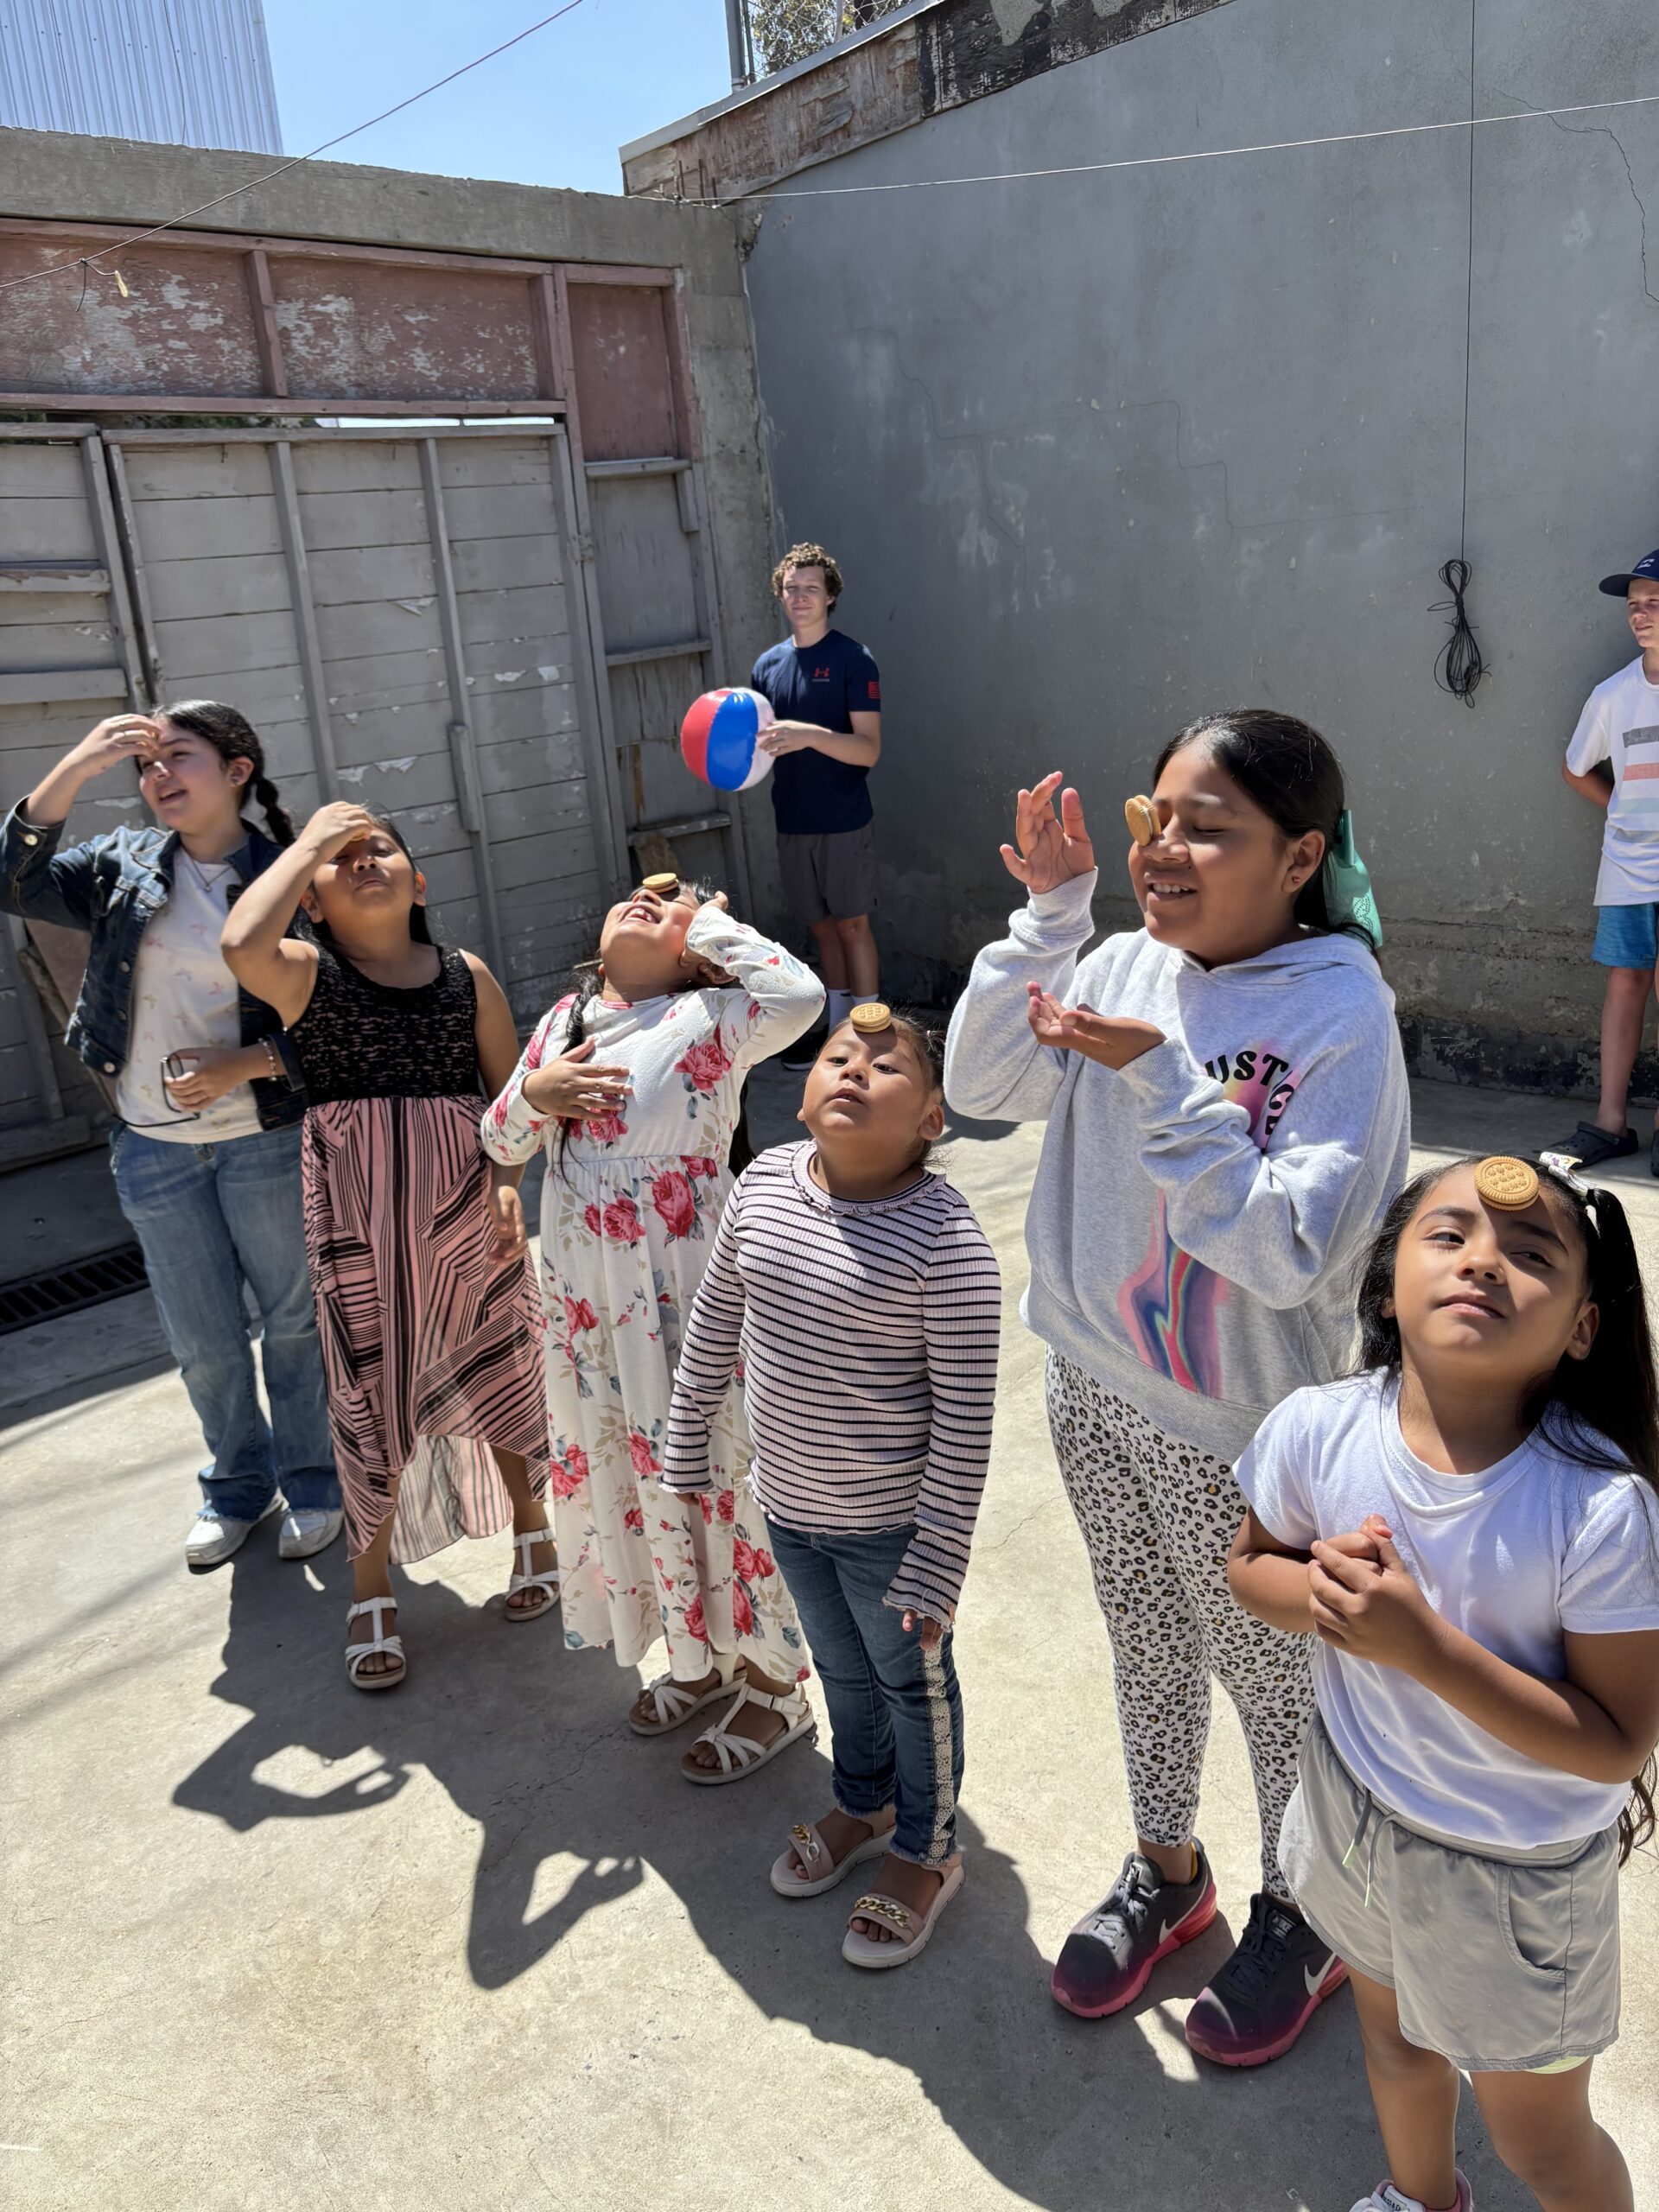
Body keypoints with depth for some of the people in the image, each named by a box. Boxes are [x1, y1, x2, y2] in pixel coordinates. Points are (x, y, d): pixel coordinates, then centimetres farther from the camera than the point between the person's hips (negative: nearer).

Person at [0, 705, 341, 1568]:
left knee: (292, 1319, 12)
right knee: (202, 1341, 15)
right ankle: (237, 1483, 37)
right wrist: (75, 768, -20)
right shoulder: (126, 863, 2)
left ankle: (311, 1480, 32)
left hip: (265, 1138, -3)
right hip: (154, 1147, 3)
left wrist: (244, 1064, -23)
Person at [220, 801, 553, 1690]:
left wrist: (509, 1181, -11)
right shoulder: (307, 973, -4)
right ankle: (372, 1590, 28)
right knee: (372, 1395, 8)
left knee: (498, 1370, 15)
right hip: (358, 1217, -2)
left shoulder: (466, 974, 3)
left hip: (464, 1206, 2)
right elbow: (242, 945, -27)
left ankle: (531, 1527, 41)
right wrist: (309, 841, -15)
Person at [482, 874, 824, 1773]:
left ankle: (771, 1684, 26)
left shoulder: (707, 1020, -12)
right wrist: (535, 1093, -9)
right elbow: (501, 1143, 13)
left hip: (684, 1292, -7)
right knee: (625, 1465, 19)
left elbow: (799, 995, -33)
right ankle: (703, 1655, 41)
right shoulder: (563, 1022, 8)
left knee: (711, 1468, 4)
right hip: (587, 1294, 7)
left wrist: (713, 924, -16)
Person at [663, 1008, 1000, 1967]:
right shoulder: (765, 1183, -8)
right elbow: (716, 1323, 5)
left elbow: (965, 1421, -21)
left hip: (888, 1523, -5)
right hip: (788, 1501, 6)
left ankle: (928, 1853, 44)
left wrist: (937, 1567, -18)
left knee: (912, 1683, 19)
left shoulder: (947, 1241, -26)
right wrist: (687, 1447, 12)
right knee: (842, 1669, 28)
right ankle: (865, 1805, 55)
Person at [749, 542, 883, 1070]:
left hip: (844, 822, -5)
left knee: (852, 925, 1)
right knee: (822, 927, 12)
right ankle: (838, 1032, 22)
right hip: (793, 822, 5)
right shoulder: (768, 664, 9)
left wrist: (811, 735, -31)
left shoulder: (852, 659, -8)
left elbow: (868, 749, -15)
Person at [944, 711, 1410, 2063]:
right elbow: (982, 1087, -9)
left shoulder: (1341, 1012, -22)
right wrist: (1048, 918, -16)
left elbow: (1288, 1252, -27)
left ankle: (1300, 1915, 46)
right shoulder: (1127, 964, -6)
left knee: (1274, 1679, 18)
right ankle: (1166, 1873, 51)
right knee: (1147, 1651, 25)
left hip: (1238, 1429, -5)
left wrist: (1160, 1080, -32)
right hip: (1096, 1391, 5)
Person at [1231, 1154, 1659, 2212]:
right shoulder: (1318, 1431, -22)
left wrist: (1425, 1646, -35)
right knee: (1395, 2038, 33)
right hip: (1356, 1807, 4)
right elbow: (1251, 1564, -3)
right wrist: (1319, 1593, -26)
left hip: (1518, 1875, -4)